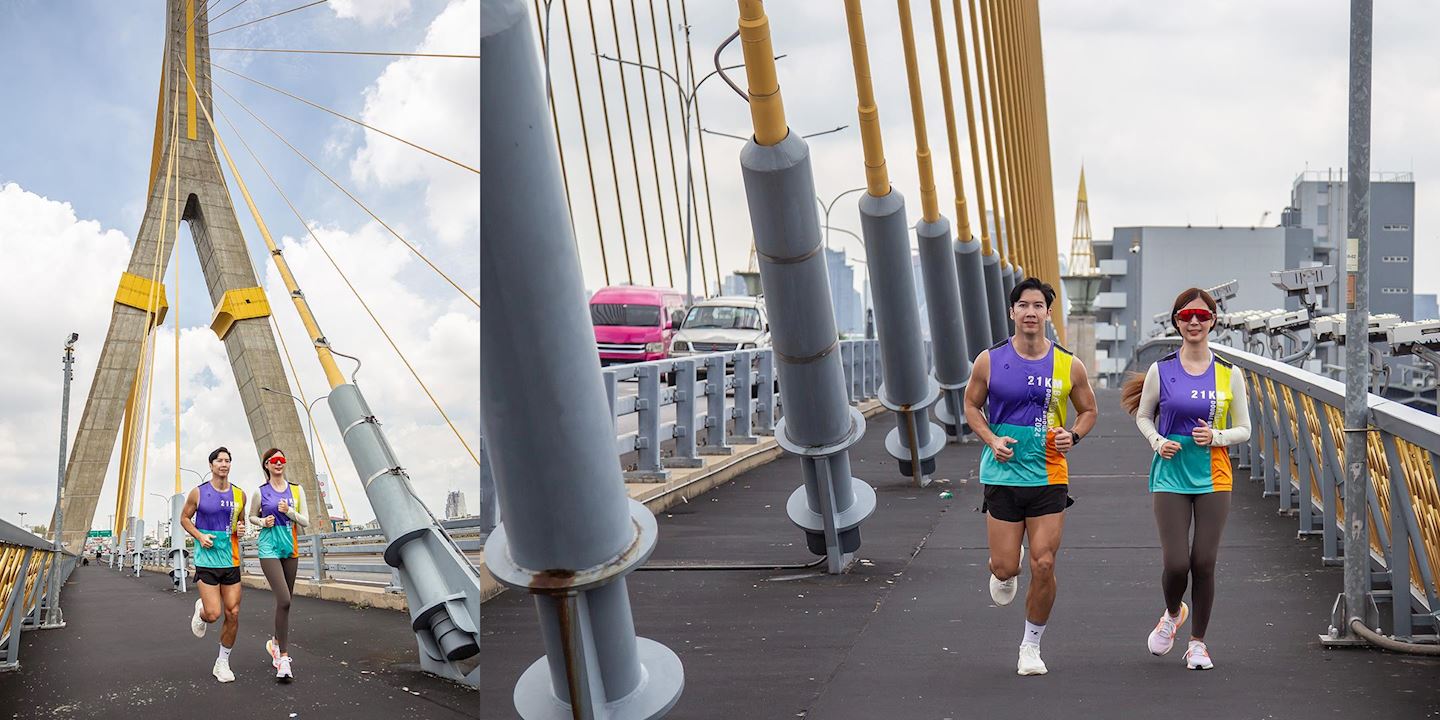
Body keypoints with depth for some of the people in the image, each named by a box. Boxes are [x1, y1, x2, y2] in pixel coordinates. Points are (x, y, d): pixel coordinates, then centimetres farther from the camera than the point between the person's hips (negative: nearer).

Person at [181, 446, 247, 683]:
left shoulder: (239, 495, 6)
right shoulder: (198, 493, -3)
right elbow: (184, 518, 8)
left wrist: (241, 529, -3)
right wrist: (200, 536, -9)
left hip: (231, 561, 4)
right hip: (206, 561, -3)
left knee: (233, 614, 0)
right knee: (213, 614, -11)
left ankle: (223, 663, 16)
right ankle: (200, 611, 27)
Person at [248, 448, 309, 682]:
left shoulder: (296, 490, 7)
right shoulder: (260, 492, 2)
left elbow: (305, 522, 6)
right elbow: (252, 516, 15)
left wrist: (290, 512, -11)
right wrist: (263, 522, -5)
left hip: (290, 548, 4)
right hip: (269, 548, -4)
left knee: (285, 601, 11)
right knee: (284, 600, -18)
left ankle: (276, 641, 36)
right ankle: (283, 657, -15)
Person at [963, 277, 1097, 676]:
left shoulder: (1069, 366, -1)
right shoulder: (989, 361, -3)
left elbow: (1088, 410, 13)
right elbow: (972, 406, 10)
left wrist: (1073, 436, -7)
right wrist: (992, 440, -7)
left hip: (1049, 476, 0)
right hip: (1003, 475, 0)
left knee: (1043, 566, -4)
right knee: (1005, 567, 0)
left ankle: (1031, 646, 15)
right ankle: (1006, 572, 40)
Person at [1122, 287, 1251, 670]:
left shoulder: (1230, 374, 0)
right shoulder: (1161, 371, -1)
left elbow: (1244, 429, 6)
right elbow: (1143, 416, 12)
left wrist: (1216, 437, -13)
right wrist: (1158, 441, -7)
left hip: (1213, 479, 1)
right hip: (1171, 476, -1)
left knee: (1204, 564, 1)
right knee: (1176, 564, -7)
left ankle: (1198, 643, 19)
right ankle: (1172, 614, 27)